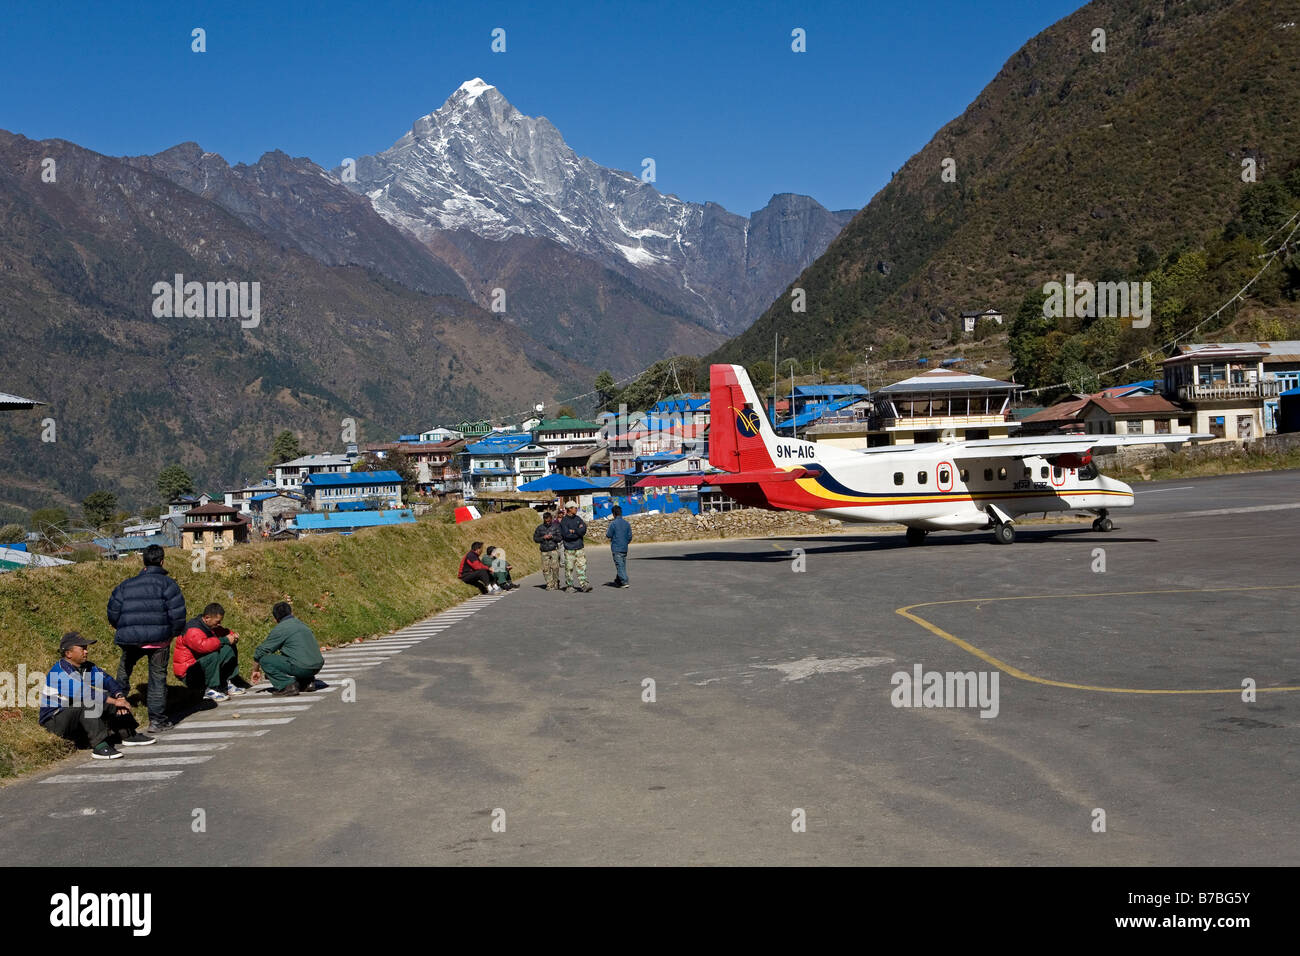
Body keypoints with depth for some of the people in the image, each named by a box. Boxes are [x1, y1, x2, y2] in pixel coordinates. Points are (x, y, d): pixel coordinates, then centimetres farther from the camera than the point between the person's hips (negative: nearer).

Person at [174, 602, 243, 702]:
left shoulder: (210, 626, 6)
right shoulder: (193, 630, -24)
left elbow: (223, 632, 23)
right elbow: (202, 645, -41)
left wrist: (233, 636, -2)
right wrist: (224, 640, -33)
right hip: (188, 671, -10)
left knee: (230, 649, 3)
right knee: (213, 656, -34)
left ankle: (226, 683, 1)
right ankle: (210, 689, -24)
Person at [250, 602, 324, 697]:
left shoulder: (280, 629, -2)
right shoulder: (301, 624, 20)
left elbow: (260, 651, 4)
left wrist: (256, 670, 21)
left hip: (302, 668, -8)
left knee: (264, 659, -1)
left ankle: (288, 685, -9)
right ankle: (308, 681, 17)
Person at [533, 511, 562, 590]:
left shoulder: (556, 526, 5)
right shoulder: (540, 528, 9)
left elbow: (559, 538, 3)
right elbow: (535, 538, 9)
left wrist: (552, 537, -15)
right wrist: (543, 538, -7)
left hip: (554, 550, -2)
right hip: (544, 552, 2)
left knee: (555, 567, -10)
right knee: (546, 569, -3)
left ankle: (556, 584, 4)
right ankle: (549, 585, 3)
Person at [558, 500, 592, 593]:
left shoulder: (578, 518, 10)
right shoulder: (564, 521, -6)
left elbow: (584, 529, -3)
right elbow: (566, 534, -17)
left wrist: (573, 531, -14)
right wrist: (578, 531, -9)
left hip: (580, 547, 4)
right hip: (569, 548, -4)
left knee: (582, 566, -3)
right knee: (569, 568, 2)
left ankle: (583, 585, -6)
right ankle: (569, 586, 12)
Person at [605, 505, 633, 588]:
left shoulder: (613, 523, -12)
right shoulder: (626, 523, 5)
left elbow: (609, 535, -7)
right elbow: (630, 536, 8)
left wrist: (606, 531, 13)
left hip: (616, 548, -6)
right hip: (624, 548, 6)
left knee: (619, 566, -5)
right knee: (622, 565, 14)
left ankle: (625, 582, -11)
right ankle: (618, 581, 24)